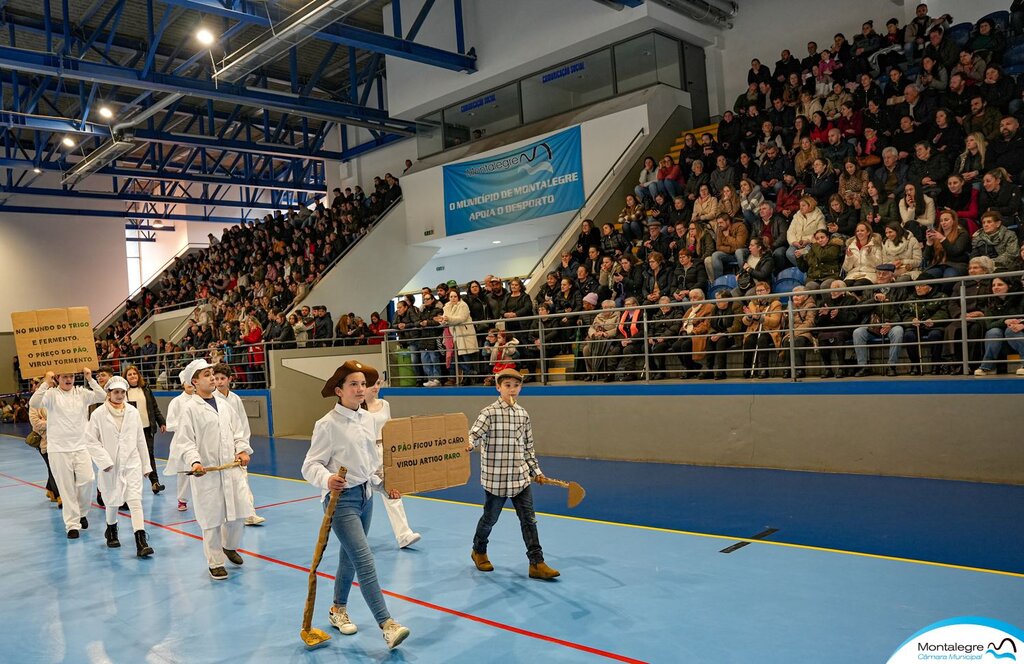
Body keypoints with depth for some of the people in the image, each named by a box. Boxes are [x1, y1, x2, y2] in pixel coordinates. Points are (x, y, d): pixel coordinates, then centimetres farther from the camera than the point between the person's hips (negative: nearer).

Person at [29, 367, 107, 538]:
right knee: (66, 487, 1)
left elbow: (101, 397, -8)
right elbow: (34, 403, -19)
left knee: (87, 480, -7)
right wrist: (46, 383, -24)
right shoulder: (51, 394, -3)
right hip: (58, 448, -2)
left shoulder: (81, 393, 5)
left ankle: (82, 512, 20)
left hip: (81, 446, 2)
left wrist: (90, 379, -16)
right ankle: (72, 524, 9)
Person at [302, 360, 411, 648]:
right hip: (341, 499, -7)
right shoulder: (328, 425, -14)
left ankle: (338, 609, 38)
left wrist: (385, 484, 6)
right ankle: (387, 625, -12)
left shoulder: (368, 419, 6)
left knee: (349, 557, 19)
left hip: (365, 495, 7)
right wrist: (327, 479, -34)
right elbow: (310, 465, -15)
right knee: (365, 561, -12)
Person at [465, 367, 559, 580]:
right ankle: (479, 551, 37)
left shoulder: (523, 414, 8)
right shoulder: (489, 413, -8)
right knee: (490, 517, 12)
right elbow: (475, 434, -18)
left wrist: (536, 470, 14)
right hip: (496, 478, -4)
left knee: (529, 519, 0)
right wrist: (468, 446, -40)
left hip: (521, 478, 4)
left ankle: (537, 564, 4)